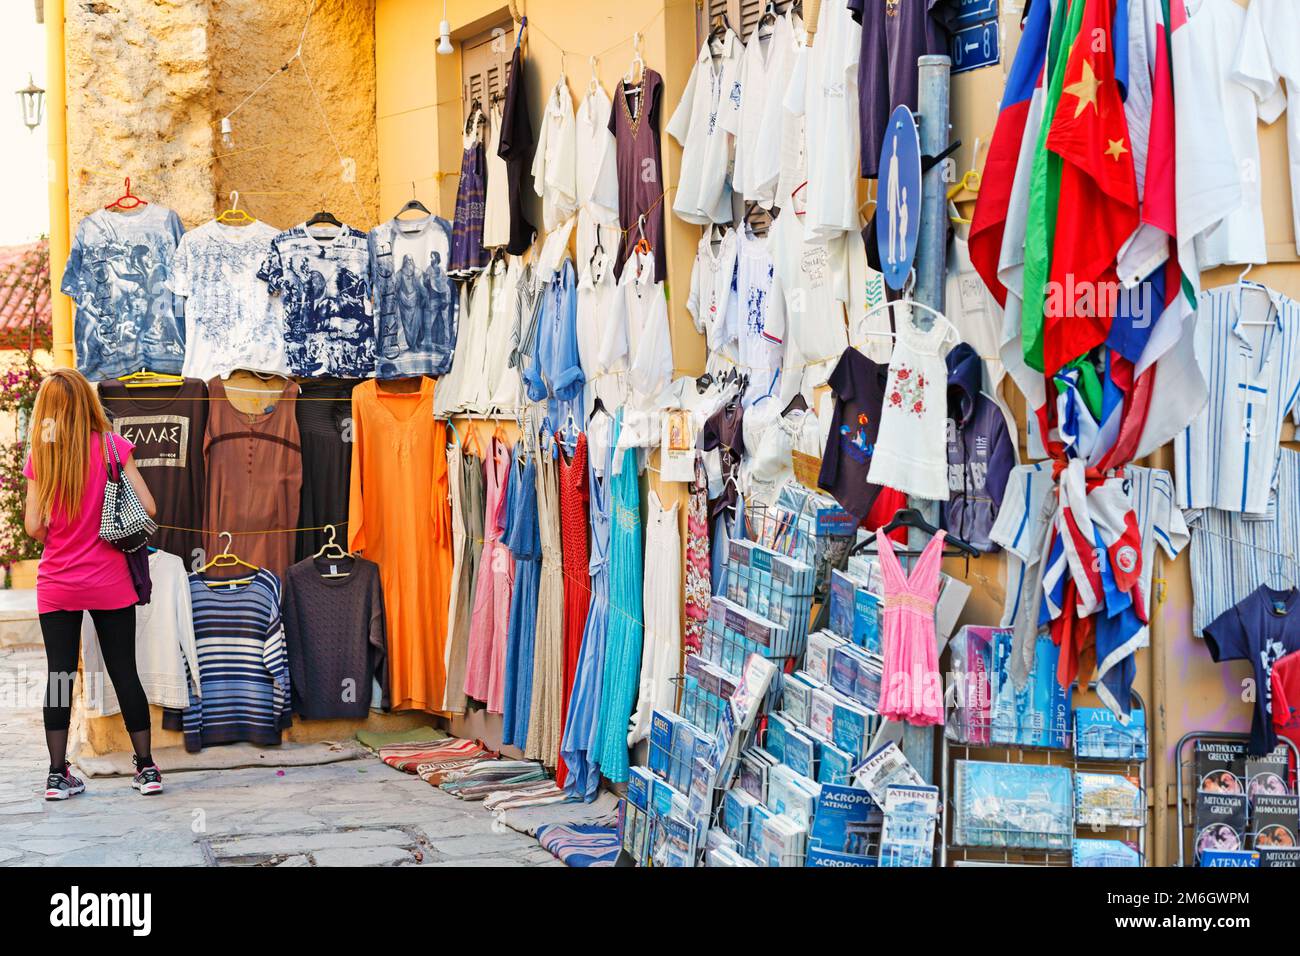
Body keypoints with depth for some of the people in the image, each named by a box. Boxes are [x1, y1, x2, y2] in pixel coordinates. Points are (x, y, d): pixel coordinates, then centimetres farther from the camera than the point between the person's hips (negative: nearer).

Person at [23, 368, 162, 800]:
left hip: (57, 583, 1)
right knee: (124, 671, 8)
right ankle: (147, 768, 12)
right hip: (109, 582, -1)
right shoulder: (111, 445, -7)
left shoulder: (39, 456, -4)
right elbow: (147, 507, -8)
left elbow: (33, 526, -5)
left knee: (59, 675, 6)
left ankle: (57, 775, 6)